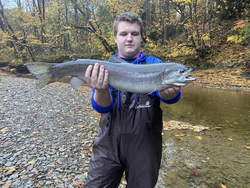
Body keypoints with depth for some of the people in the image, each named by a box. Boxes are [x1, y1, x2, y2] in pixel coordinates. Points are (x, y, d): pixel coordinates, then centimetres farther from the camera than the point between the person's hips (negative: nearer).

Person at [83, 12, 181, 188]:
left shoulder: (155, 64, -1)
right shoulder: (105, 67, 1)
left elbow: (170, 97, -18)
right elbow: (102, 107, -12)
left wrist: (170, 92, -42)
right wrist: (101, 89, -34)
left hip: (145, 143, 0)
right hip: (109, 142, 1)